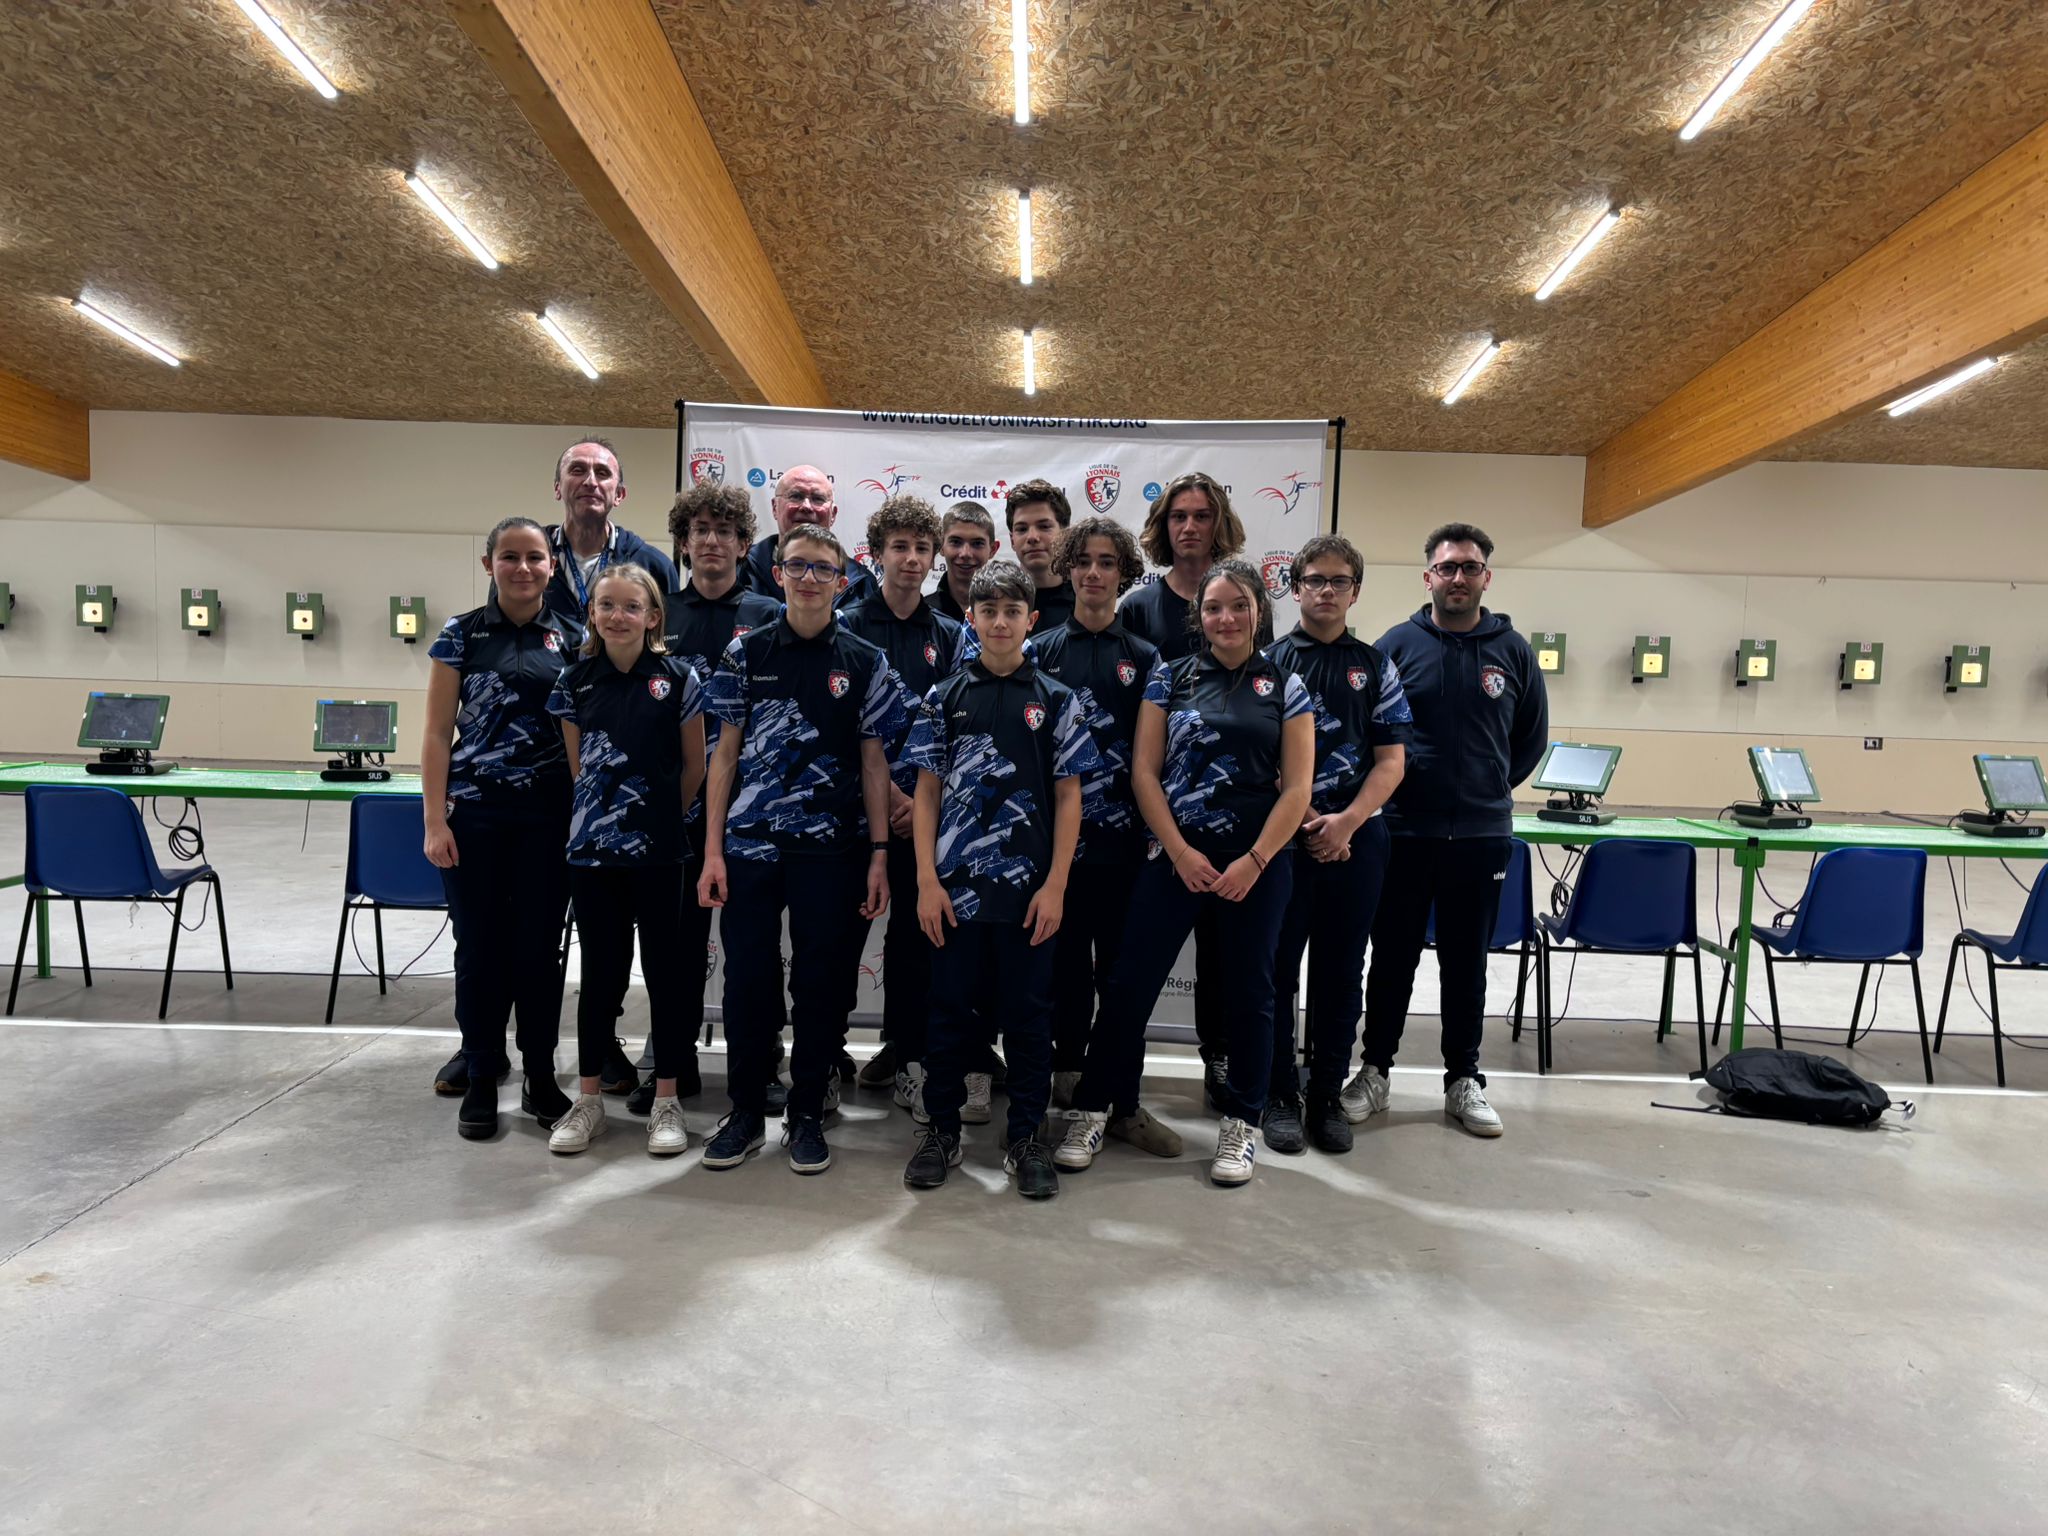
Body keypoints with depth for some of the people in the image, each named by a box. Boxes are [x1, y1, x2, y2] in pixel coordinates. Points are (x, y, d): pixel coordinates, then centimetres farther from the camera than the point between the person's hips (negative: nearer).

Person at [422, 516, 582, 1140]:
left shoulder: (574, 639, 5)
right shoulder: (461, 634, 2)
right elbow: (438, 733, 0)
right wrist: (435, 820, -6)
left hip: (550, 816, 1)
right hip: (475, 814, -1)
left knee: (539, 947, 7)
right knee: (480, 947, 7)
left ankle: (540, 1077, 21)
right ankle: (482, 1077, 23)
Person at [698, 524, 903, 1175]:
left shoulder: (866, 662, 3)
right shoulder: (746, 652, 5)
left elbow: (874, 762, 4)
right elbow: (726, 752, 5)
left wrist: (879, 855, -1)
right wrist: (712, 850, 0)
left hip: (832, 847, 0)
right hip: (749, 844, 1)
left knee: (822, 982, 6)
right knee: (748, 979, 6)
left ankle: (808, 1113, 21)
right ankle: (745, 1110, 23)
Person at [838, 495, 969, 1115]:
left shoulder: (951, 637, 9)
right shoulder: (849, 627, 1)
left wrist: (924, 798, -8)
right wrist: (887, 792, -11)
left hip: (923, 808, 2)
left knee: (912, 930, 6)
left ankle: (904, 1055, 19)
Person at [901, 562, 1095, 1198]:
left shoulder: (1055, 700, 3)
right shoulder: (945, 697, 5)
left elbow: (1068, 797, 1)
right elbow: (927, 792, 5)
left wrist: (1055, 885, -6)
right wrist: (927, 881, -3)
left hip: (1029, 888, 0)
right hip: (955, 885, 1)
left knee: (1028, 1012, 8)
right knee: (950, 1008, 10)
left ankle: (1026, 1137, 21)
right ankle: (941, 1129, 25)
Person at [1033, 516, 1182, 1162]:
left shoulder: (1145, 659, 9)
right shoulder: (1040, 650, 7)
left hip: (1121, 835, 1)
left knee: (1123, 966, 4)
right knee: (1066, 964, 7)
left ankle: (1121, 1097, 12)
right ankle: (1068, 1077, 20)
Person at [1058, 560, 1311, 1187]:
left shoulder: (1285, 687, 4)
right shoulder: (1170, 679, 5)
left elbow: (1296, 789, -1)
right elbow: (1144, 772, 0)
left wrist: (1254, 862, -10)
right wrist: (1180, 852, -9)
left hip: (1258, 860, 0)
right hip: (1177, 853, 0)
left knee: (1248, 990, 8)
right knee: (1131, 981, 0)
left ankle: (1241, 1123, 23)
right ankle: (1092, 1109, 15)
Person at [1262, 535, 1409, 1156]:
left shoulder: (1375, 668, 9)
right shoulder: (1269, 661, 3)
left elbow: (1391, 759, 4)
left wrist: (1346, 822, -11)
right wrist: (1307, 820, -10)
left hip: (1356, 838, 2)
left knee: (1340, 974, 8)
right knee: (1276, 969, 2)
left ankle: (1328, 1096, 21)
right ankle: (1280, 1095, 16)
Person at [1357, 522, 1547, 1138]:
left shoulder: (1512, 651, 4)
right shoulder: (1398, 643, -2)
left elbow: (1531, 738, 14)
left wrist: (1489, 790, 12)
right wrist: (1391, 788, 1)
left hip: (1483, 835, 2)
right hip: (1403, 832, -1)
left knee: (1466, 962, 12)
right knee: (1393, 956, 9)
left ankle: (1463, 1080, 25)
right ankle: (1374, 1070, 23)